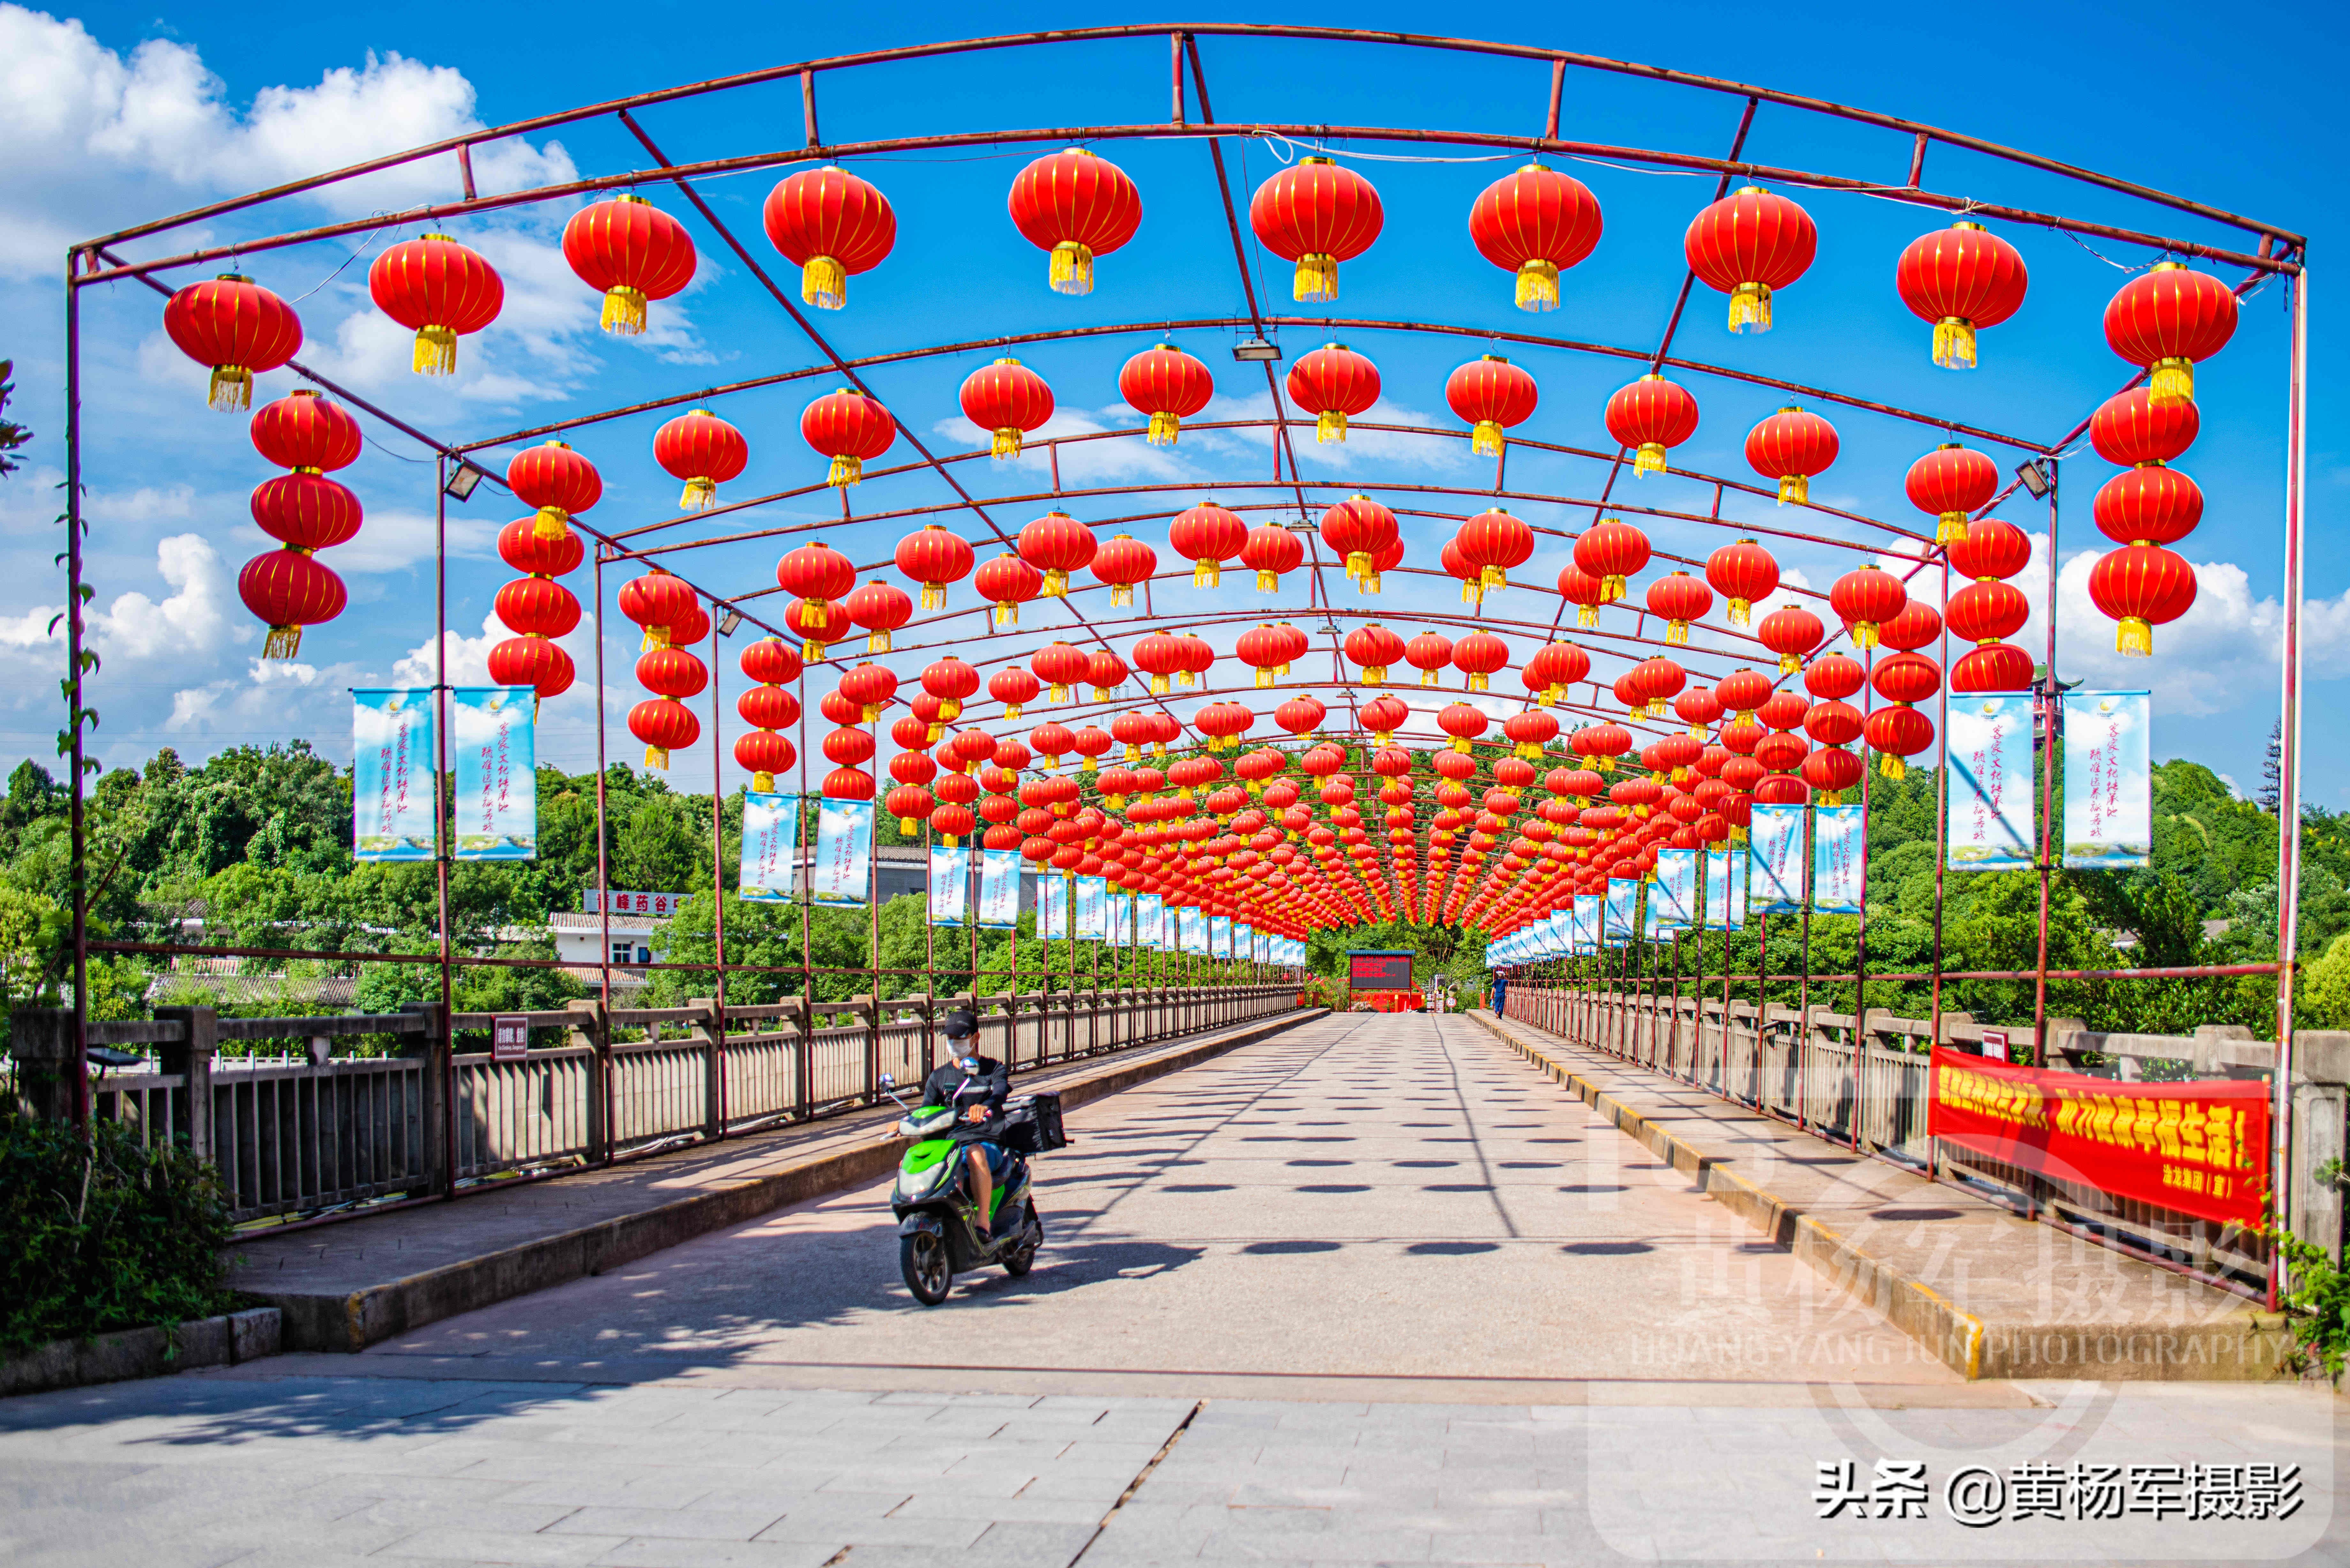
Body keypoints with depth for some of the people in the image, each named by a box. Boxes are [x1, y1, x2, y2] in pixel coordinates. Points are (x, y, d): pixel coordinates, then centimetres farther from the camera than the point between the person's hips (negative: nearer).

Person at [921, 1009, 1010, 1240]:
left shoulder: (993, 1069, 10)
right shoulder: (939, 1077, 20)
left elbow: (1000, 1092, -13)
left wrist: (984, 1107, -38)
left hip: (987, 1144, -4)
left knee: (975, 1154, -40)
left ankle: (983, 1222, -43)